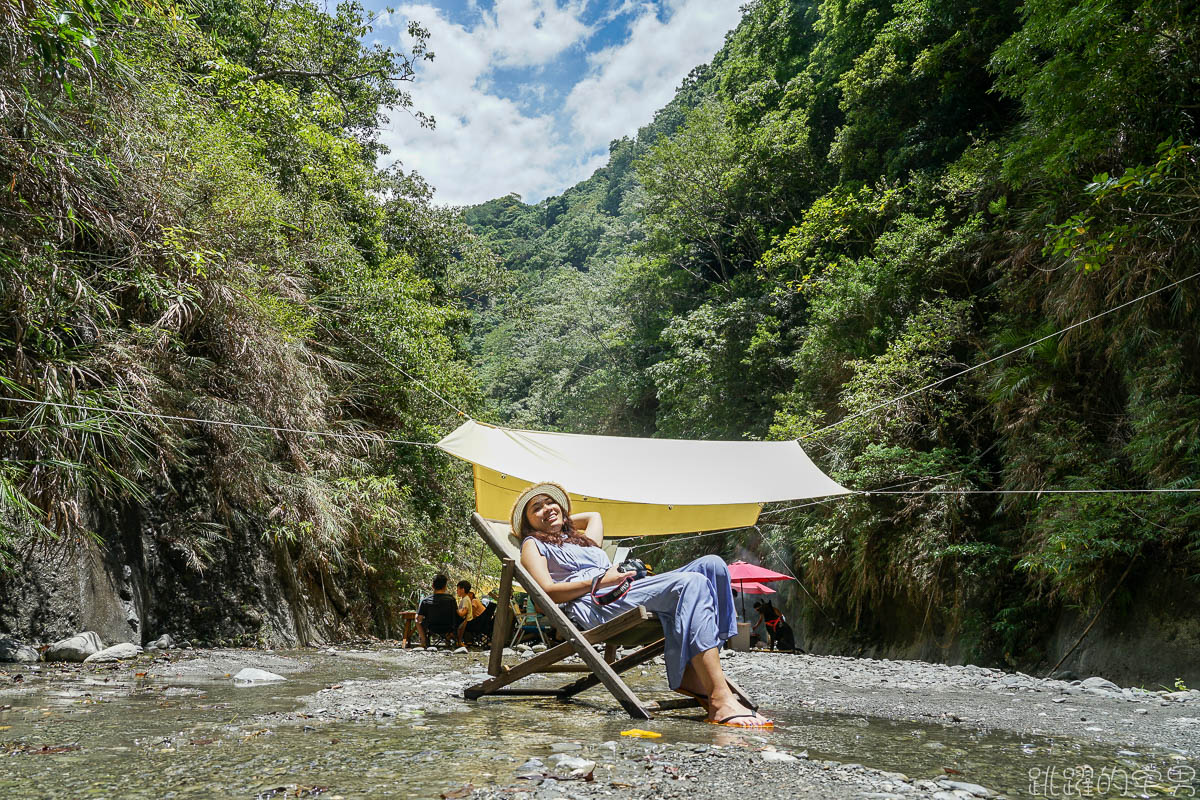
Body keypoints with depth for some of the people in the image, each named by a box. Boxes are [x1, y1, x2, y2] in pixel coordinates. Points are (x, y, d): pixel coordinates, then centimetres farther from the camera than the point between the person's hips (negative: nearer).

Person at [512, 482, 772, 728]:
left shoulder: (583, 539, 39)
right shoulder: (533, 544, 17)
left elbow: (594, 515, 61)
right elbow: (548, 592, -1)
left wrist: (564, 519, 47)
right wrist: (599, 581, -10)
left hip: (623, 593, 8)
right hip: (593, 606, -8)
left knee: (711, 565, -13)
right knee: (691, 582, -30)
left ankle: (690, 674, -24)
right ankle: (720, 699, -41)